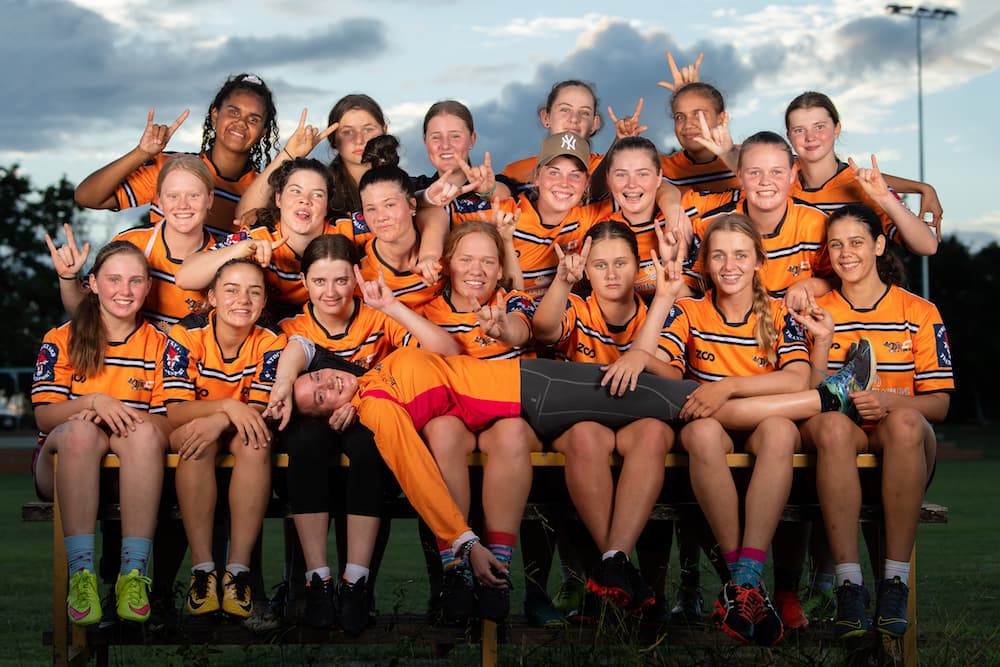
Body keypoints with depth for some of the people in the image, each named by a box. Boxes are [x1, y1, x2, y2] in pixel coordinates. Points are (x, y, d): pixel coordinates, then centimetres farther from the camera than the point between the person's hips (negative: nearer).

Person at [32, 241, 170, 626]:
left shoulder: (160, 345, 8)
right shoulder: (61, 341, 6)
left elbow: (168, 425, -2)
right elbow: (44, 416, -5)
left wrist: (122, 413, -22)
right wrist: (93, 401, -24)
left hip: (134, 465, 1)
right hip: (66, 459, 0)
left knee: (144, 432, -34)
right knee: (80, 430, -35)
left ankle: (134, 573, -39)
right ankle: (81, 573, -40)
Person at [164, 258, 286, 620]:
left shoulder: (270, 344, -10)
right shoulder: (186, 336, -14)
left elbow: (258, 411, -17)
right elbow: (175, 412, -19)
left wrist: (218, 422, -38)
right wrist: (228, 406, -36)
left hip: (238, 432, 1)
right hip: (192, 432, -1)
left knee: (256, 441, -33)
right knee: (195, 439, -35)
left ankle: (239, 569, -30)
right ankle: (202, 568, -32)